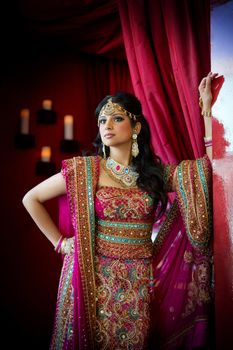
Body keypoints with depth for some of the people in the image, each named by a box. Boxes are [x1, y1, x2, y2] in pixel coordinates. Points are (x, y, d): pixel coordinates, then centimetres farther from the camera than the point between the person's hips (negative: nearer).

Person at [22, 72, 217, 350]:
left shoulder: (156, 171, 2)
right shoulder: (85, 169, -5)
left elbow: (212, 164, -3)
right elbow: (31, 199, 0)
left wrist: (207, 109, -3)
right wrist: (60, 242, -3)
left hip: (139, 284, 2)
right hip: (93, 280, -2)